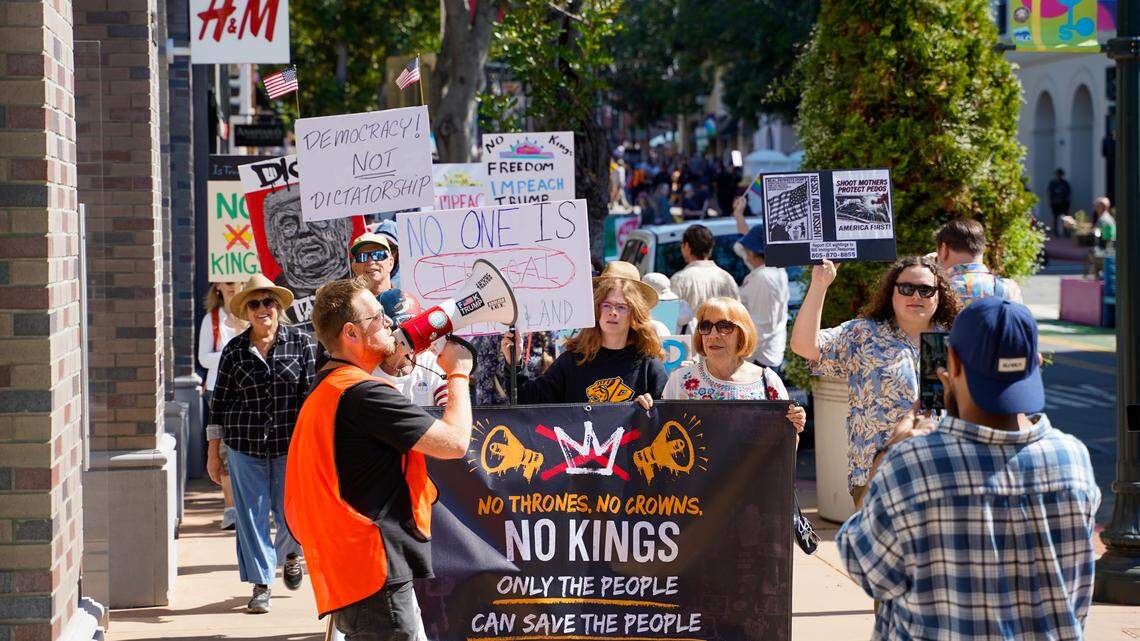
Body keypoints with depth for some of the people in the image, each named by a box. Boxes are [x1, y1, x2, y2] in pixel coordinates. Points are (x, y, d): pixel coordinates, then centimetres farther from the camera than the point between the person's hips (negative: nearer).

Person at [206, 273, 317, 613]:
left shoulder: (302, 343, -1)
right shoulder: (234, 350, 3)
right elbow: (219, 401, 7)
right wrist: (213, 453, 7)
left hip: (291, 444, -1)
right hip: (244, 444, 1)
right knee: (252, 514, 1)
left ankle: (289, 552, 37)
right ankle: (260, 585, 10)